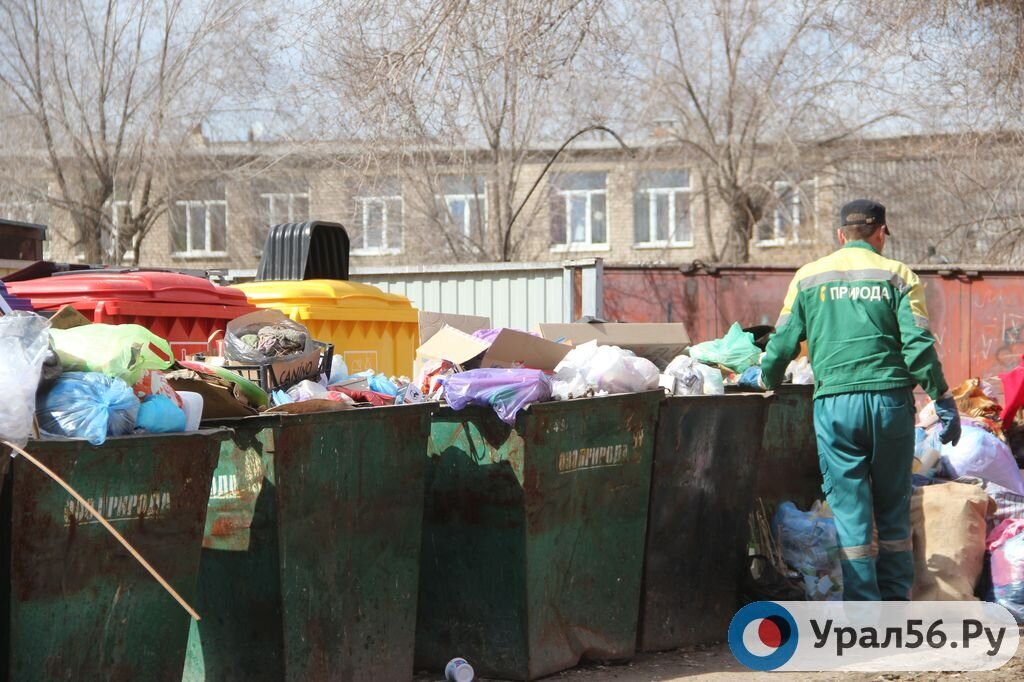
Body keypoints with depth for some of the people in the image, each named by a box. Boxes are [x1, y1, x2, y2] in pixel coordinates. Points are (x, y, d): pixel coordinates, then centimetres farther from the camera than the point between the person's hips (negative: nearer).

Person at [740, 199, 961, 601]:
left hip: (835, 404, 0)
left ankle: (863, 610, -1)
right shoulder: (897, 276, 5)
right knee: (893, 508, 12)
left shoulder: (808, 277, 10)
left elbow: (784, 342, 11)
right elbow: (918, 345, -4)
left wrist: (765, 379, 30)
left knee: (849, 509, 2)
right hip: (891, 400, 0)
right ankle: (896, 602, 17)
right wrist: (943, 400, 2)